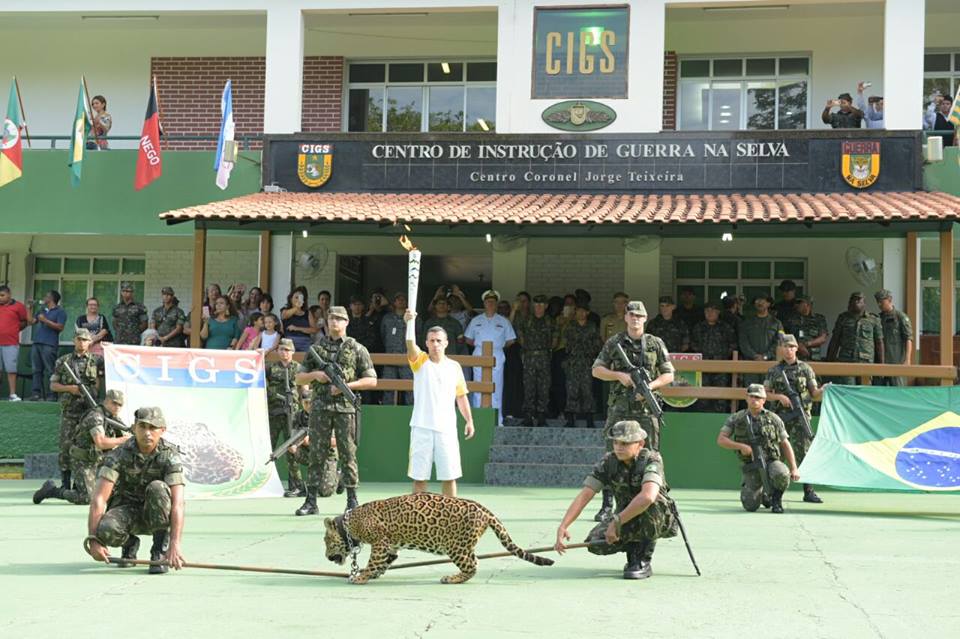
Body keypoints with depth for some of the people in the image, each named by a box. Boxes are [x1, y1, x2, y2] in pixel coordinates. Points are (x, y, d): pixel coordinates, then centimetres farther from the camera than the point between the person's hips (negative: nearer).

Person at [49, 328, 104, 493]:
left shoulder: (96, 360, 8)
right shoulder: (63, 361, 10)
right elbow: (53, 385, 8)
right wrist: (69, 388, -7)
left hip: (89, 409, 0)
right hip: (69, 410, 0)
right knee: (66, 445, -2)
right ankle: (65, 482, 5)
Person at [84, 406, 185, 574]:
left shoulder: (170, 455, -20)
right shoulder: (119, 455, -17)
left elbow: (177, 503, -30)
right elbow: (98, 499, -24)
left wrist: (174, 545, -44)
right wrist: (93, 539, -37)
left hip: (156, 515, -1)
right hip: (126, 510, 1)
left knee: (157, 488, -33)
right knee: (106, 530, -33)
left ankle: (160, 553, -17)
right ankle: (130, 543, 4)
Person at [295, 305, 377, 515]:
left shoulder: (357, 349, 6)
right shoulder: (316, 348, 13)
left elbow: (371, 380, 2)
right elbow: (299, 379, 16)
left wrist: (346, 385, -9)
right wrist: (315, 375, -4)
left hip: (345, 407, -2)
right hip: (320, 407, 2)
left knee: (348, 454, 0)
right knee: (316, 454, 2)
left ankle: (352, 501, 7)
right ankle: (311, 501, 5)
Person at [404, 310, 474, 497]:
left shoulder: (454, 367, 9)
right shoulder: (420, 361, 3)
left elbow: (461, 397, 15)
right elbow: (411, 345, -18)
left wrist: (469, 420, 7)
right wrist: (410, 322, -33)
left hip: (446, 428, 1)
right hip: (422, 427, -1)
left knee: (449, 476, 3)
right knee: (419, 476, 2)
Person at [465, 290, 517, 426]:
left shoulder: (504, 321, 10)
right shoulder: (476, 321, 12)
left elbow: (510, 340, 13)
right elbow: (468, 339, 16)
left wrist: (499, 346, 7)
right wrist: (479, 345, 7)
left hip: (497, 357, -1)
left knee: (496, 389, -3)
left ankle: (497, 421, 0)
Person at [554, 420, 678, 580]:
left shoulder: (651, 460, -24)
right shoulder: (608, 463, -11)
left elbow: (648, 496, -42)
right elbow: (584, 496, -17)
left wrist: (616, 522, -41)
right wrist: (563, 526, -31)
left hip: (660, 519, -4)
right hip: (626, 520, 4)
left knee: (649, 503, -38)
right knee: (596, 543, -23)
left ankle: (643, 562, -20)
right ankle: (634, 548, 9)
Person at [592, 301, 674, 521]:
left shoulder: (656, 344, 7)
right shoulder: (614, 343, 7)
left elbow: (669, 375, 7)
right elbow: (596, 370, 8)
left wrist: (650, 386, -10)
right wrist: (620, 375, -8)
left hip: (646, 407, 0)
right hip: (619, 407, 0)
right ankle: (607, 505, 3)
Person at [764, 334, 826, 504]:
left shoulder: (805, 369, 7)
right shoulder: (774, 371, 10)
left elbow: (814, 394, 7)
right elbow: (765, 393, 9)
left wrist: (824, 390, -14)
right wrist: (779, 396, -8)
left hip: (800, 415, -2)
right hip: (780, 415, 2)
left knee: (803, 453, -7)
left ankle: (808, 491, -5)